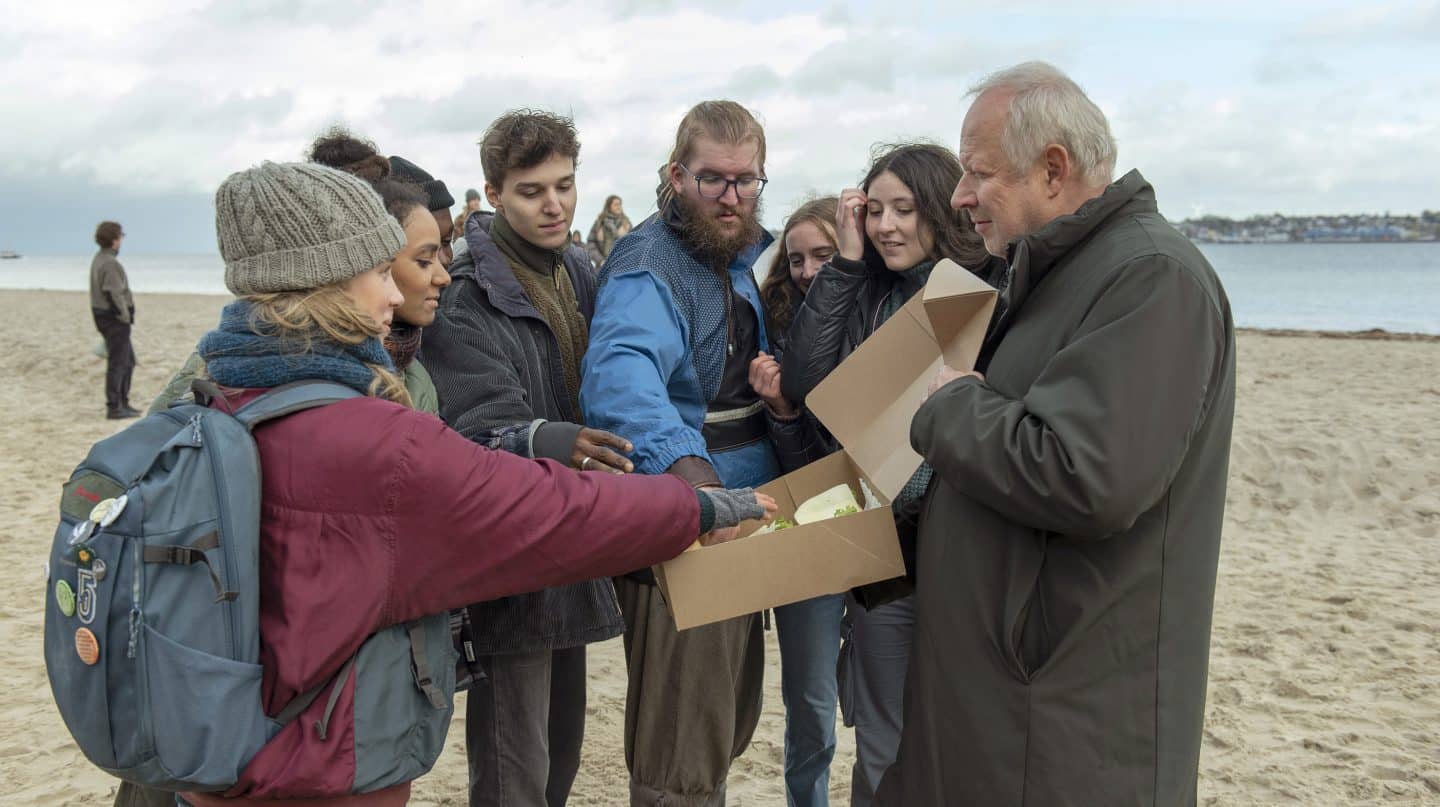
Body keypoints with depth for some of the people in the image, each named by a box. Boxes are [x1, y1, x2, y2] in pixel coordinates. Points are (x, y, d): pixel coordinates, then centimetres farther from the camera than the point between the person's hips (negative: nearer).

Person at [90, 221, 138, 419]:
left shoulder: (97, 259, 12)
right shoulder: (110, 263, -20)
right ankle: (114, 408, 2)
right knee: (117, 363, -3)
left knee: (128, 361, 18)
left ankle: (123, 403, 24)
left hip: (102, 314, 10)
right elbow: (113, 294, -24)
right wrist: (125, 316, -15)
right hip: (115, 318, -10)